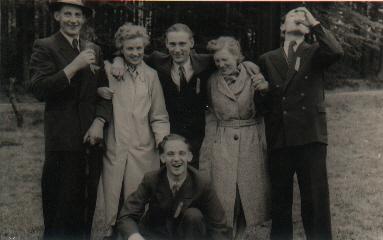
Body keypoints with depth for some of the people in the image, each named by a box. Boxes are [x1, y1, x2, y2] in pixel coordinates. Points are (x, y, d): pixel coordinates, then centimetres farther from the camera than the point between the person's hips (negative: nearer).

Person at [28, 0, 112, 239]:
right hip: (62, 141, -5)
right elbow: (39, 89, -14)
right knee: (61, 205, -2)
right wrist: (74, 66, -20)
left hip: (91, 139, 5)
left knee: (87, 204, 9)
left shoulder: (94, 50, 15)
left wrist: (99, 122, -2)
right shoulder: (45, 47, -1)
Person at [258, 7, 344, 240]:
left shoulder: (315, 53, 8)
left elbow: (336, 52, -14)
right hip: (278, 139, 2)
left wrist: (314, 22, -10)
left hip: (310, 136, -2)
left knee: (315, 199, -4)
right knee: (280, 199, 8)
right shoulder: (267, 59, 12)